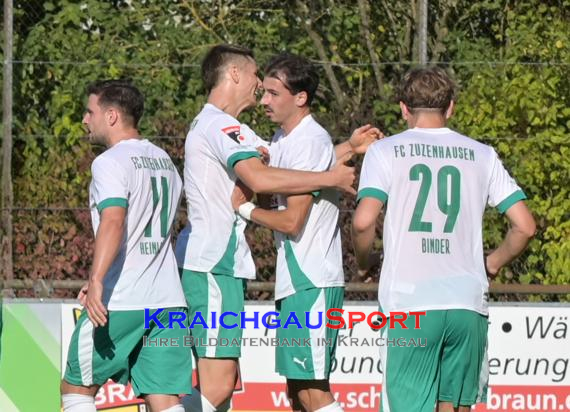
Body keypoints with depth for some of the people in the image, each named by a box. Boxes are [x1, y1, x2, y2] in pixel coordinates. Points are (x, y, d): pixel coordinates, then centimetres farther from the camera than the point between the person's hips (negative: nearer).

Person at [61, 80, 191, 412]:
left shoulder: (110, 162, -7)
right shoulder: (165, 161, 19)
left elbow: (113, 220, -24)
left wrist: (97, 281, -34)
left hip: (119, 304, -7)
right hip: (169, 301, 7)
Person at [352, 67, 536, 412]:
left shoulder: (386, 151, 3)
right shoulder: (481, 155, 10)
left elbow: (364, 222, -11)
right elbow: (525, 227, 5)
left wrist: (364, 261, 9)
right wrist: (492, 264, 21)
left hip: (409, 303, -3)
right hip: (468, 303, 3)